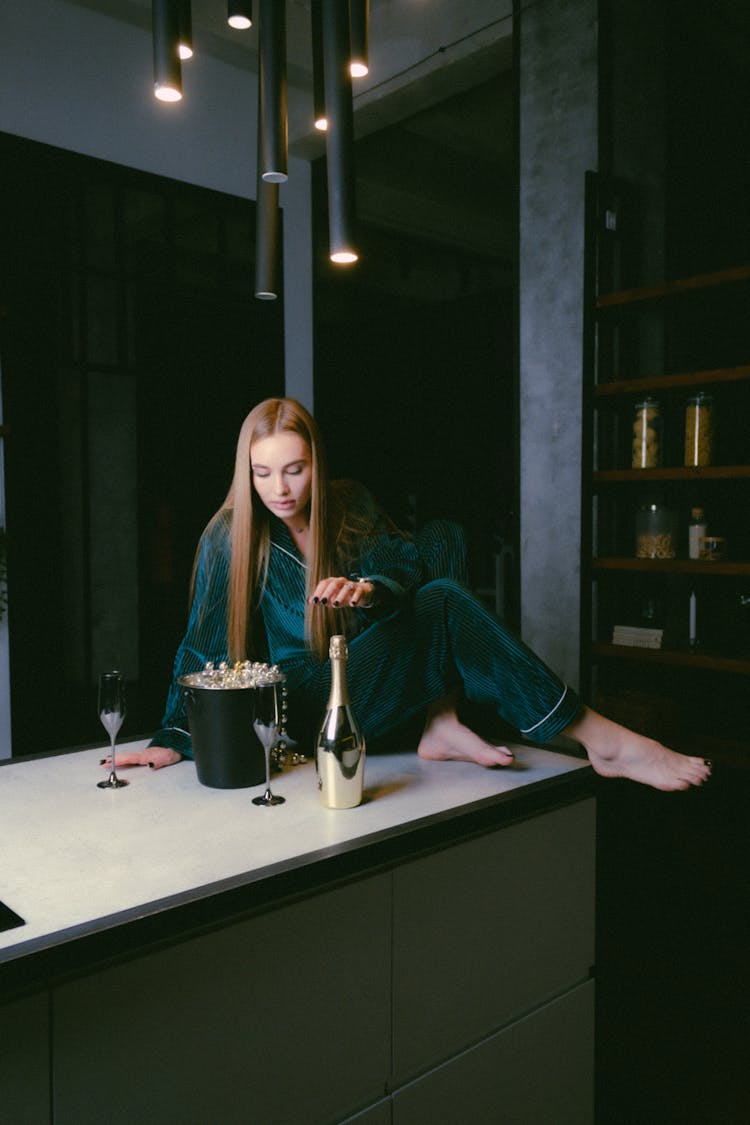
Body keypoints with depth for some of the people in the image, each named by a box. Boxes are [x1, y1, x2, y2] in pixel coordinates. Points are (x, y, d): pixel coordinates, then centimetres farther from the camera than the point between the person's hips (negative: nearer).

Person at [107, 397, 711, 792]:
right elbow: (203, 647, -7)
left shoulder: (351, 506, 4)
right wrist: (173, 738, -15)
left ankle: (443, 727, -20)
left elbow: (405, 565, -5)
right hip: (314, 706, -5)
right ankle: (604, 742, -27)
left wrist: (369, 590, -28)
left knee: (441, 541, -10)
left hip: (372, 679, 5)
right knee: (446, 606, -28)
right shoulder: (228, 538, -7)